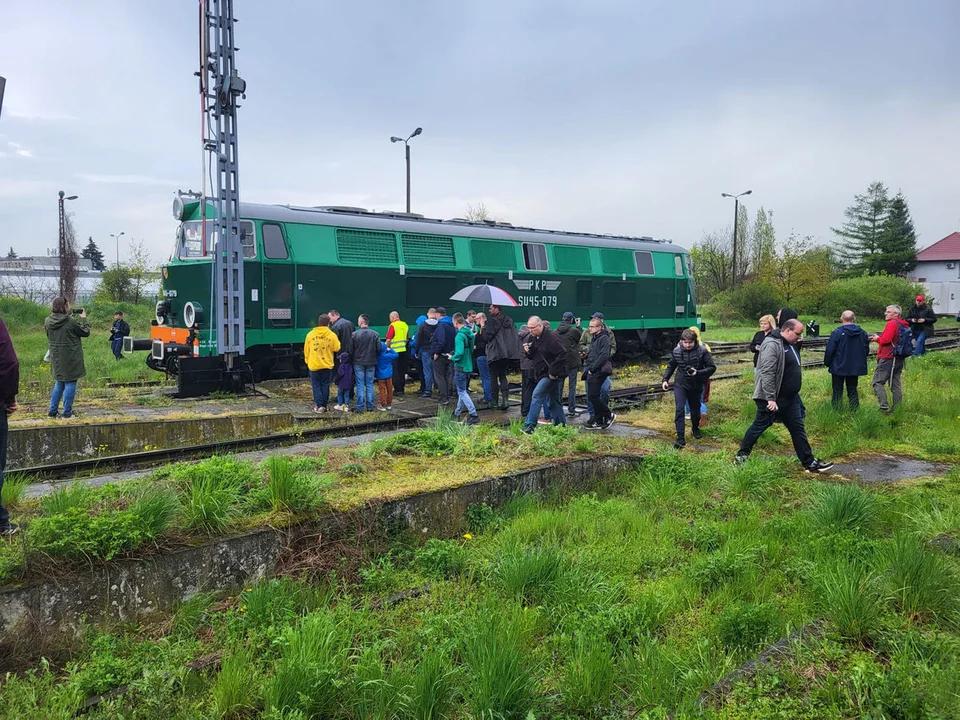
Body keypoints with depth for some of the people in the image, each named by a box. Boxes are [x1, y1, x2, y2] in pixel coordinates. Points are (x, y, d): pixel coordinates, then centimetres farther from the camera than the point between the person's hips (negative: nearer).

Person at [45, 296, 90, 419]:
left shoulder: (48, 321, -1)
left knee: (59, 383, 19)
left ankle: (53, 410, 20)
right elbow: (86, 332, -6)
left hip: (56, 358, 6)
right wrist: (83, 319, 8)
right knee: (70, 383, 3)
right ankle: (67, 412, 6)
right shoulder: (72, 321, -18)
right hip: (71, 358, -6)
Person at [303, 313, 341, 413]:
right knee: (325, 385, 10)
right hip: (327, 365, 0)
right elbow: (337, 349, -4)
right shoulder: (332, 335, -8)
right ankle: (324, 406, 12)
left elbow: (306, 350, 4)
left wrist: (307, 361, 17)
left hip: (313, 365, 0)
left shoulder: (310, 334, -3)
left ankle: (319, 405, -1)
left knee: (316, 385, 7)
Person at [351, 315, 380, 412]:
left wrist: (353, 358, 12)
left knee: (360, 385, 3)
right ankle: (370, 406, 11)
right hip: (371, 363, 2)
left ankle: (360, 407, 2)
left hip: (358, 363, -2)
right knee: (370, 384, 10)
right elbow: (379, 349, -5)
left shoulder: (354, 334, -9)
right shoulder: (375, 334, -5)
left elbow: (350, 350, -6)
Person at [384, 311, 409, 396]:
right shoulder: (405, 325, 8)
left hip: (395, 351, -6)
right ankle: (401, 389, 19)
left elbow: (389, 340, -16)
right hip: (404, 350, 6)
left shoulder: (393, 325, -12)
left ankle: (397, 390, -1)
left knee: (395, 371, 0)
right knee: (402, 371, 13)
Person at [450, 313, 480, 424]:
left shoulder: (460, 336, -21)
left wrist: (452, 358, -10)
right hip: (468, 366, 9)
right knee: (462, 390, 20)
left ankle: (474, 415, -10)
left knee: (462, 392, -3)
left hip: (460, 367, -9)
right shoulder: (470, 333, 6)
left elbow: (460, 353, -29)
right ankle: (457, 412, 33)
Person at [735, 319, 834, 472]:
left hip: (790, 398, 9)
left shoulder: (789, 345, 11)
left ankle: (809, 463, 16)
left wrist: (795, 393, 23)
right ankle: (741, 455, 19)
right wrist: (771, 399, -28)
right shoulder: (772, 345, -20)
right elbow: (767, 374, -26)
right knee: (759, 426, 4)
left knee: (798, 429, 11)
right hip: (773, 399, -9)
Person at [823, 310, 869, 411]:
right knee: (853, 390, 13)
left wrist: (827, 363, 2)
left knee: (837, 391, 6)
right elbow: (866, 350, 10)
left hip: (839, 368, -4)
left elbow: (829, 351, -14)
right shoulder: (863, 333, -1)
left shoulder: (837, 333, -17)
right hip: (855, 368, 4)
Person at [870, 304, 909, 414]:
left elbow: (886, 339, -21)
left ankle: (884, 407, -16)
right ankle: (897, 409, 13)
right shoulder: (904, 325, 16)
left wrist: (877, 338, -1)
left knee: (878, 382, -7)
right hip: (899, 359, 9)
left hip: (888, 358, -9)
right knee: (895, 385, 12)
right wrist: (878, 338, 11)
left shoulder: (892, 324, -12)